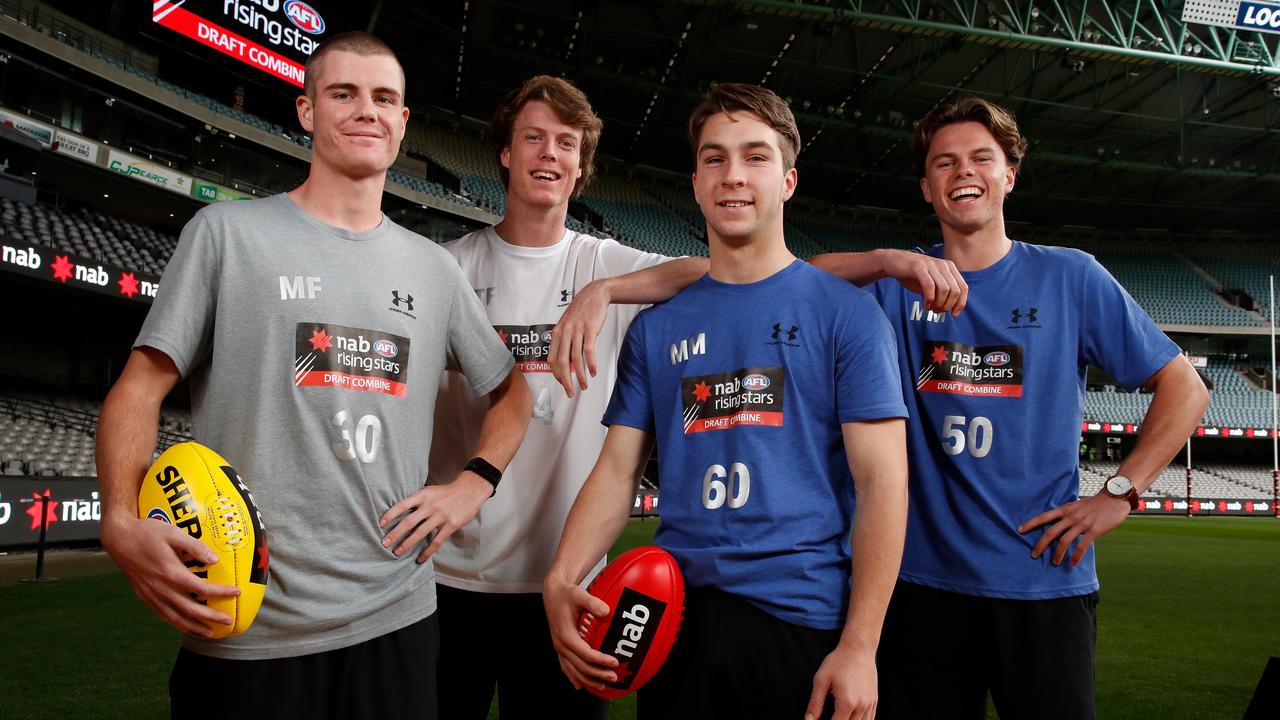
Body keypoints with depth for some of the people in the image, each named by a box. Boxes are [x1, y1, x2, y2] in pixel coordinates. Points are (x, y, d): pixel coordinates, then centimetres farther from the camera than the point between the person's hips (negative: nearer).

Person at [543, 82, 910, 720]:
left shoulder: (845, 313, -2)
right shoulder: (656, 326, 8)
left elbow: (882, 483, -6)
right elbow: (617, 470, 6)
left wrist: (859, 647, -12)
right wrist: (561, 579, -10)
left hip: (802, 619, -2)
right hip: (673, 615, 3)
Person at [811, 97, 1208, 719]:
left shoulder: (1070, 277, 2)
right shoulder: (897, 285, 4)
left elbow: (1183, 388, 6)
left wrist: (1121, 492, -4)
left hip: (1045, 579, 0)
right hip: (924, 577, 1)